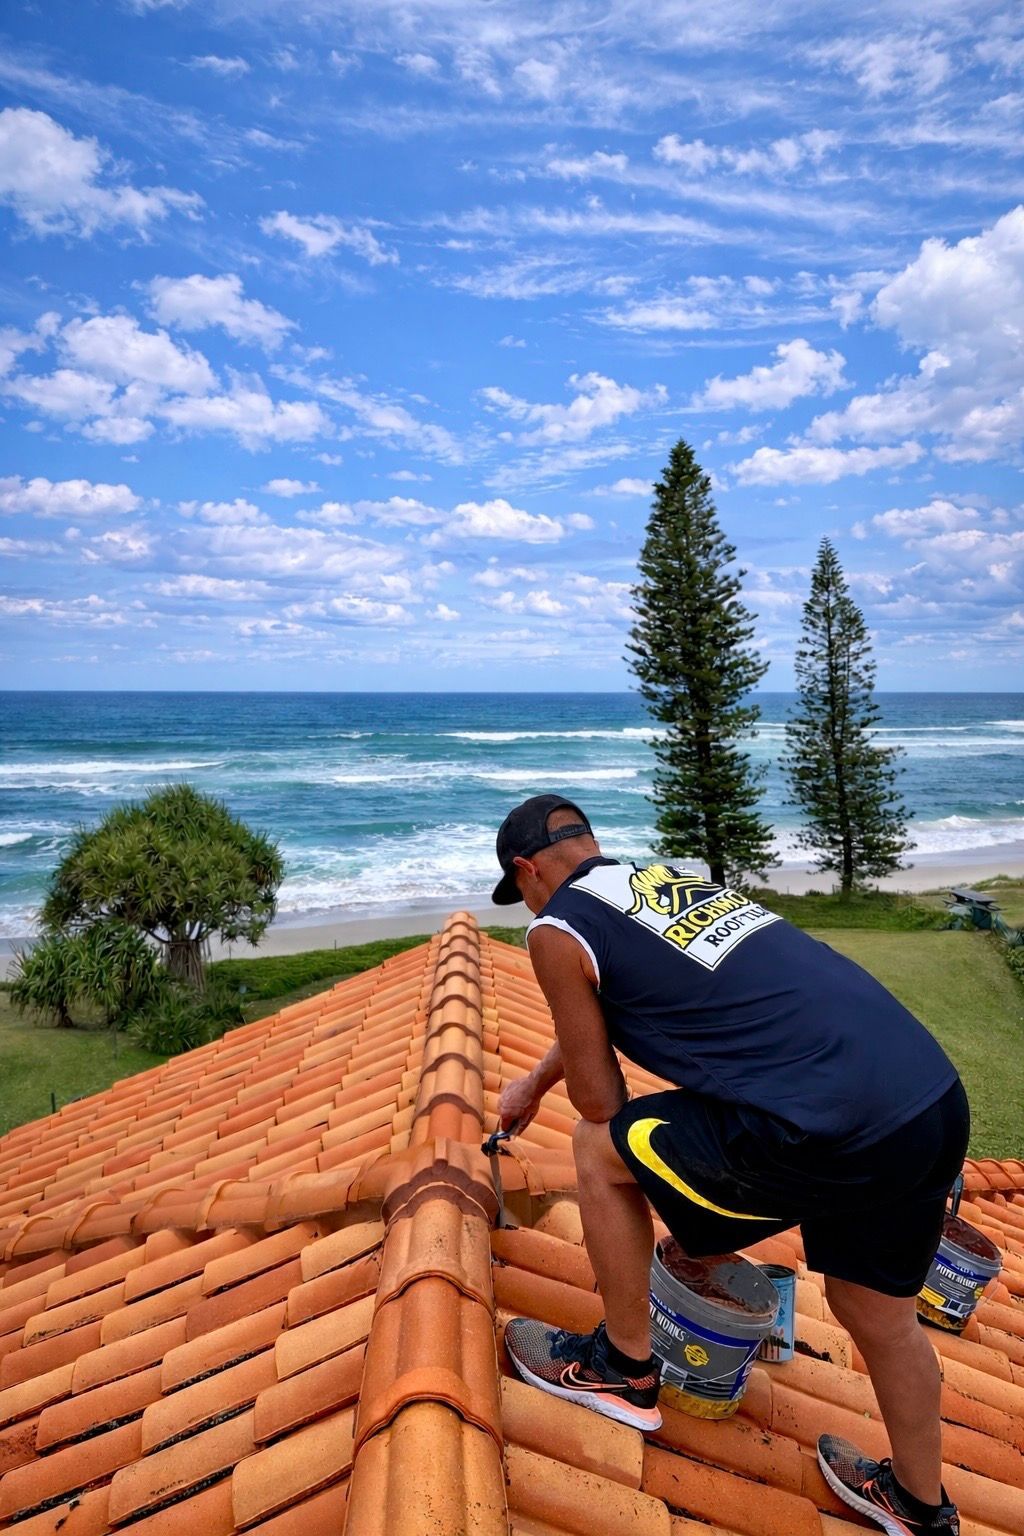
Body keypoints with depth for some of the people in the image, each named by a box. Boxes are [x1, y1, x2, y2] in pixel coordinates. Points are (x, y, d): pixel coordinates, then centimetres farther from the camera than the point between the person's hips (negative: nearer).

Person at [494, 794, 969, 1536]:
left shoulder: (558, 929, -1)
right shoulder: (672, 875, 23)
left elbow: (599, 1101, 6)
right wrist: (533, 1083, 53)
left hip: (837, 1129, -8)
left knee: (599, 1150, 11)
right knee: (878, 1311, 30)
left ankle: (625, 1369, 29)